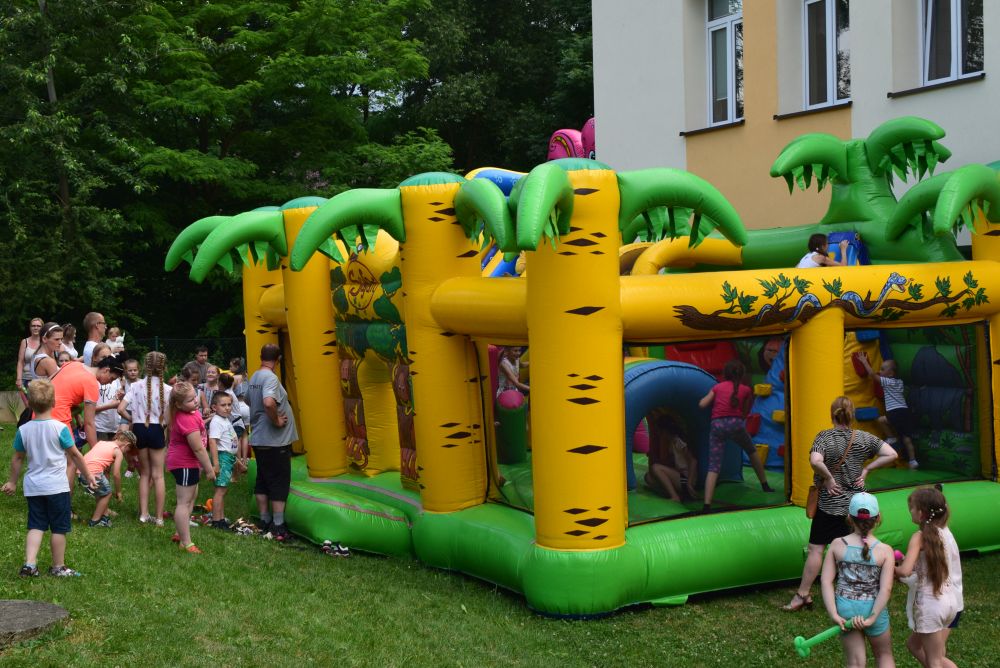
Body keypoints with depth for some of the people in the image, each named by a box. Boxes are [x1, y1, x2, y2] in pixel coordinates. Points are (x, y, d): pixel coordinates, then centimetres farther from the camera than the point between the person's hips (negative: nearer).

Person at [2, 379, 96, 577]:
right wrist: (87, 475, 9)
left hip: (33, 487, 4)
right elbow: (75, 455, -4)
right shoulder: (59, 428, -12)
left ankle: (29, 564, 0)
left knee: (36, 526, 11)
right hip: (56, 486, -4)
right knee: (59, 528, 7)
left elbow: (17, 459, 7)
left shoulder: (23, 430, -2)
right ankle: (58, 567, 16)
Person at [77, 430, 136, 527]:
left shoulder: (101, 442, 25)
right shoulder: (118, 452, 6)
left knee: (103, 491, 26)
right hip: (93, 472, -7)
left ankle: (105, 514, 34)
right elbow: (116, 474, 2)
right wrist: (118, 492, 16)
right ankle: (94, 521, 18)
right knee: (106, 493, 16)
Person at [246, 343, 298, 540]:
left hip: (258, 440, 8)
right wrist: (276, 421, -21)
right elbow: (269, 402, -35)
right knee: (279, 483, 0)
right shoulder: (270, 378, -19)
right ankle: (278, 527, 2)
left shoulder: (254, 377, 9)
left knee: (262, 481, 15)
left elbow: (247, 400, 25)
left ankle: (264, 521, 23)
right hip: (275, 441, -8)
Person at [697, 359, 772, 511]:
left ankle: (707, 505, -19)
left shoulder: (717, 387, 14)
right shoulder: (746, 390, 13)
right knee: (752, 451, 30)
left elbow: (702, 404, 6)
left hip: (717, 424, 0)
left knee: (713, 466, -5)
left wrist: (711, 398, 26)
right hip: (736, 423, 0)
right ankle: (765, 485, 40)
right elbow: (745, 412, 15)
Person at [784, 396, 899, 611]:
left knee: (816, 548, 2)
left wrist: (828, 478, -14)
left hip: (829, 503, -4)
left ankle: (802, 595, 5)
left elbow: (815, 461, -30)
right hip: (858, 504, 4)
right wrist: (867, 469, 0)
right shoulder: (864, 438, -2)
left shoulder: (824, 437, -13)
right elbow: (891, 455, -4)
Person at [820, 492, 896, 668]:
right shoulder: (885, 551, -10)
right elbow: (886, 589, -17)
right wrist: (872, 618, -15)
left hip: (845, 607, 1)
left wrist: (834, 614, -10)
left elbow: (826, 581, -9)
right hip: (873, 609, -1)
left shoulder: (837, 545, -6)